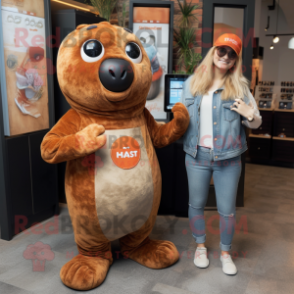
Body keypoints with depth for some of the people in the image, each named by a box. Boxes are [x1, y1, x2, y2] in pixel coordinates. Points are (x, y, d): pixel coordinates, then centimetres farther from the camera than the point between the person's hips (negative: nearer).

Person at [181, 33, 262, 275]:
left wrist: (250, 116, -18)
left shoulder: (240, 86, 0)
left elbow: (256, 122, 2)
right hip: (196, 155, 2)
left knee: (227, 209, 8)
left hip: (228, 157, -1)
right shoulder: (192, 82, 3)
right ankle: (201, 246, 37)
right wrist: (178, 135, -2)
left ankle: (226, 252, 31)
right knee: (196, 204, 14)